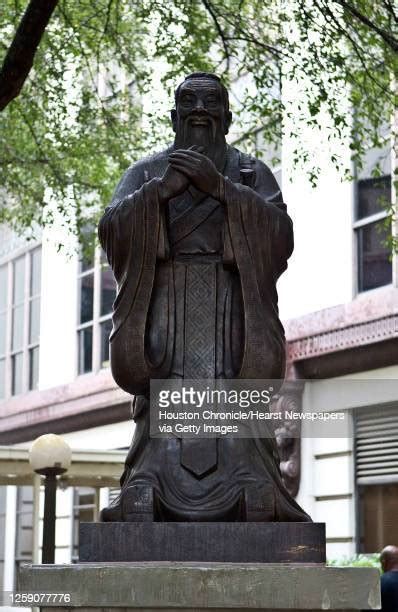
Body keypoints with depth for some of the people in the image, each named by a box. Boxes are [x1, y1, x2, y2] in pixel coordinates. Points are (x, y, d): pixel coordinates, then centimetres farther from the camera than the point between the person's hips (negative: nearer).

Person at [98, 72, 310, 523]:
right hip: (166, 313, 0)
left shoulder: (253, 174, 16)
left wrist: (219, 186, -14)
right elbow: (113, 229, 0)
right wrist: (162, 189, -15)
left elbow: (279, 231, -2)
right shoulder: (145, 174, 18)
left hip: (232, 313, 0)